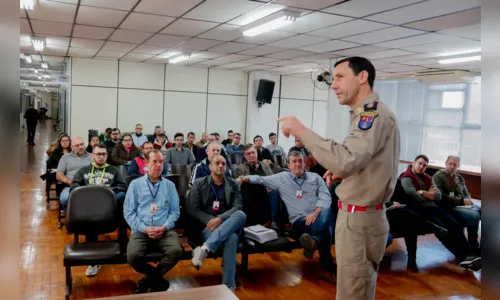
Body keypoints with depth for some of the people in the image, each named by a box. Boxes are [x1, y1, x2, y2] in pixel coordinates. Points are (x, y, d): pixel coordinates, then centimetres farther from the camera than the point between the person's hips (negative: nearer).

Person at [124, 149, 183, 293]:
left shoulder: (170, 185, 14)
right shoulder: (135, 184, 9)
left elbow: (175, 211, 8)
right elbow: (128, 212, 3)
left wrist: (164, 227, -10)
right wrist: (145, 228, -11)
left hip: (164, 230, 1)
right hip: (141, 230, -1)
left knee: (176, 251, -29)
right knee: (133, 256, -30)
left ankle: (150, 279, -1)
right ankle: (158, 278, 1)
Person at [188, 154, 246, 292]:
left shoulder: (233, 184, 13)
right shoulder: (199, 183, 9)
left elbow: (237, 207, 0)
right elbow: (193, 209, 1)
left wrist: (220, 218, -19)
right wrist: (211, 220, -16)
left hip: (229, 225, 3)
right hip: (207, 225, -2)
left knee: (241, 215, -36)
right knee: (231, 238, -37)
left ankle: (205, 249, -44)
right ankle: (229, 286, -35)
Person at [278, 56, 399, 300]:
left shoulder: (375, 113, -17)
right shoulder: (369, 114, 16)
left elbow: (345, 159, -31)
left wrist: (301, 131, -24)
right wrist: (341, 172, 8)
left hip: (359, 219, -10)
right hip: (359, 216, 10)